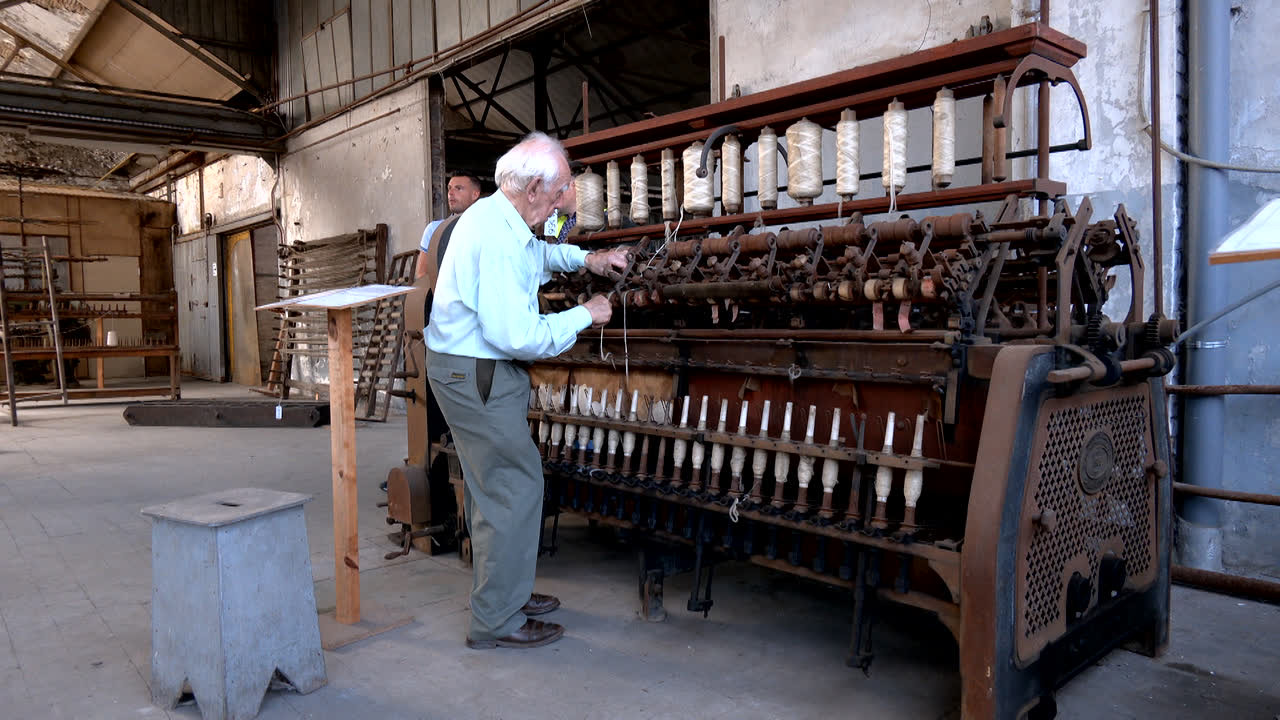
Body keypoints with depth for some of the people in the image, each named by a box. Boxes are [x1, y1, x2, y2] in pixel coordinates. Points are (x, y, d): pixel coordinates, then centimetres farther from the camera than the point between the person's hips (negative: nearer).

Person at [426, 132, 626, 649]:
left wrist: (584, 258, 18)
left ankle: (501, 592, 32)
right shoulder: (497, 238, -25)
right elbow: (516, 335, -28)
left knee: (491, 485, 18)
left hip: (471, 370, 11)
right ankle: (495, 621, 6)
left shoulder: (497, 218, 9)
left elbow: (538, 252, 33)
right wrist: (584, 315, -16)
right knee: (513, 487, -5)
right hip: (476, 374, -11)